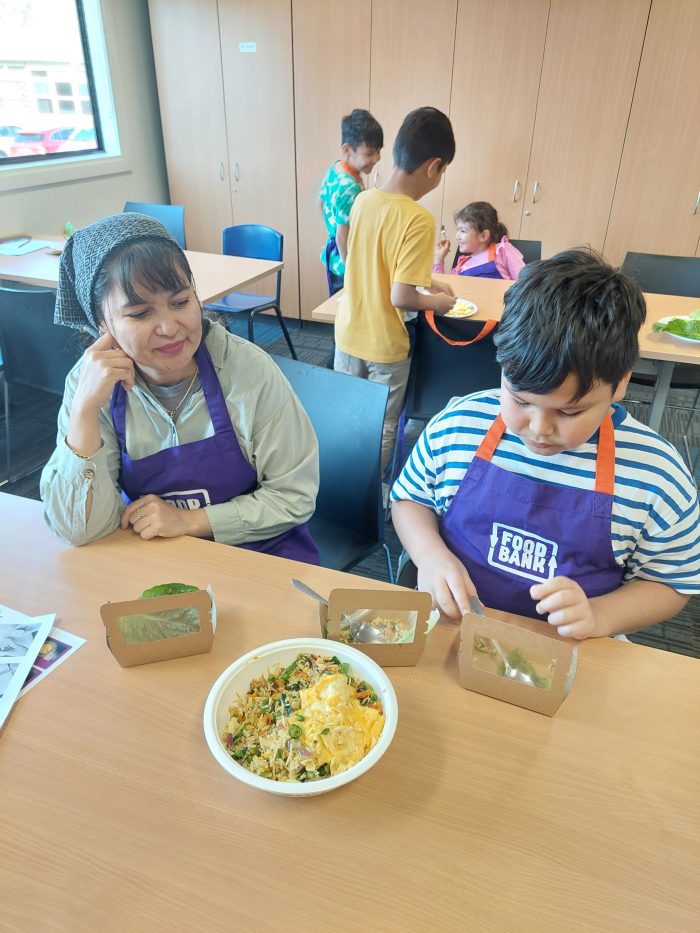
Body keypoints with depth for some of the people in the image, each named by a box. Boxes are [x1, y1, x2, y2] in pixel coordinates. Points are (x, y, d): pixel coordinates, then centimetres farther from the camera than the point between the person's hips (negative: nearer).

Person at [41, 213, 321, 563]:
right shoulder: (94, 382, -9)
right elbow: (80, 530, -14)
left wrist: (188, 521, -16)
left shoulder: (248, 369, -15)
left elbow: (295, 495, -10)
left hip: (259, 552, 0)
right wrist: (86, 408, -23)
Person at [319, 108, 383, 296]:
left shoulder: (334, 169, 0)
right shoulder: (351, 188, -28)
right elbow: (343, 237, -28)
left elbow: (321, 202, 16)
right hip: (346, 262, -9)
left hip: (333, 254, 9)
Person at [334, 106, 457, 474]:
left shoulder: (362, 200, -1)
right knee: (382, 429, 14)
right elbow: (401, 297, -25)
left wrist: (427, 282, 16)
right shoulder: (418, 219, -23)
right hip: (385, 346, -6)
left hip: (348, 333, 7)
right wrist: (438, 302, -6)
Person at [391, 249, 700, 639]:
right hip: (451, 629, 1)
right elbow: (409, 498, 8)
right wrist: (430, 554, -11)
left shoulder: (655, 472, -9)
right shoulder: (457, 425, -7)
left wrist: (597, 616, -15)